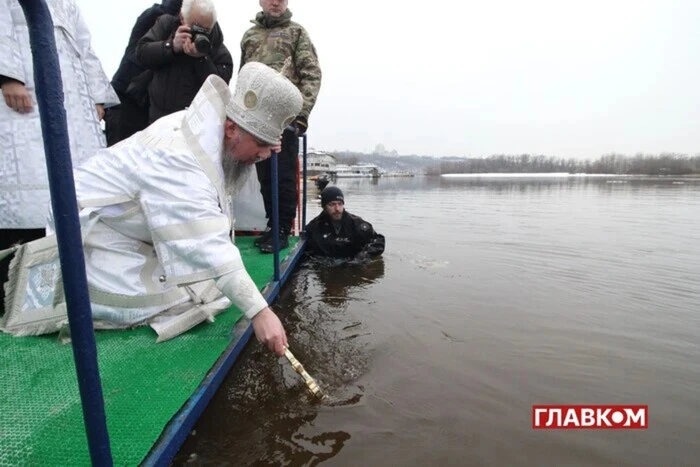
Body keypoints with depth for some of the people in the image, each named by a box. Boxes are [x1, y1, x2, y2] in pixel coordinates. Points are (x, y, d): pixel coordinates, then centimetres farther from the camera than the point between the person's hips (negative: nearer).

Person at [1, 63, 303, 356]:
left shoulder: (206, 127, -9)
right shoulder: (178, 159, -35)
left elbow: (224, 188, 6)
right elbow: (209, 247, -41)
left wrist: (253, 156, -11)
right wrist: (259, 312, -42)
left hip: (129, 225, 8)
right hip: (90, 227, -8)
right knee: (162, 300, -20)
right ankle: (51, 276, 0)